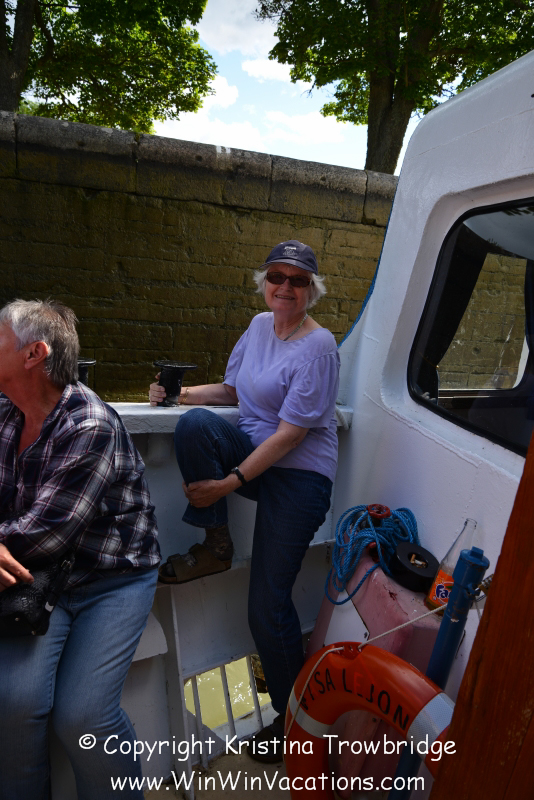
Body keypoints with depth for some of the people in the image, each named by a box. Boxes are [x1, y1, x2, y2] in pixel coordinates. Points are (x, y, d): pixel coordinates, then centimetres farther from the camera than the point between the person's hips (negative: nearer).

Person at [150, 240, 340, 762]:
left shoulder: (318, 347, -16)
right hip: (252, 452, 7)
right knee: (194, 422, -24)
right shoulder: (260, 325, 7)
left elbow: (290, 433, -20)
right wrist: (178, 393, 0)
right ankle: (215, 547, -7)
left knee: (267, 605, -4)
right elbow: (231, 390, 16)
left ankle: (292, 712, 25)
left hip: (298, 474, -6)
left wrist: (229, 482, -22)